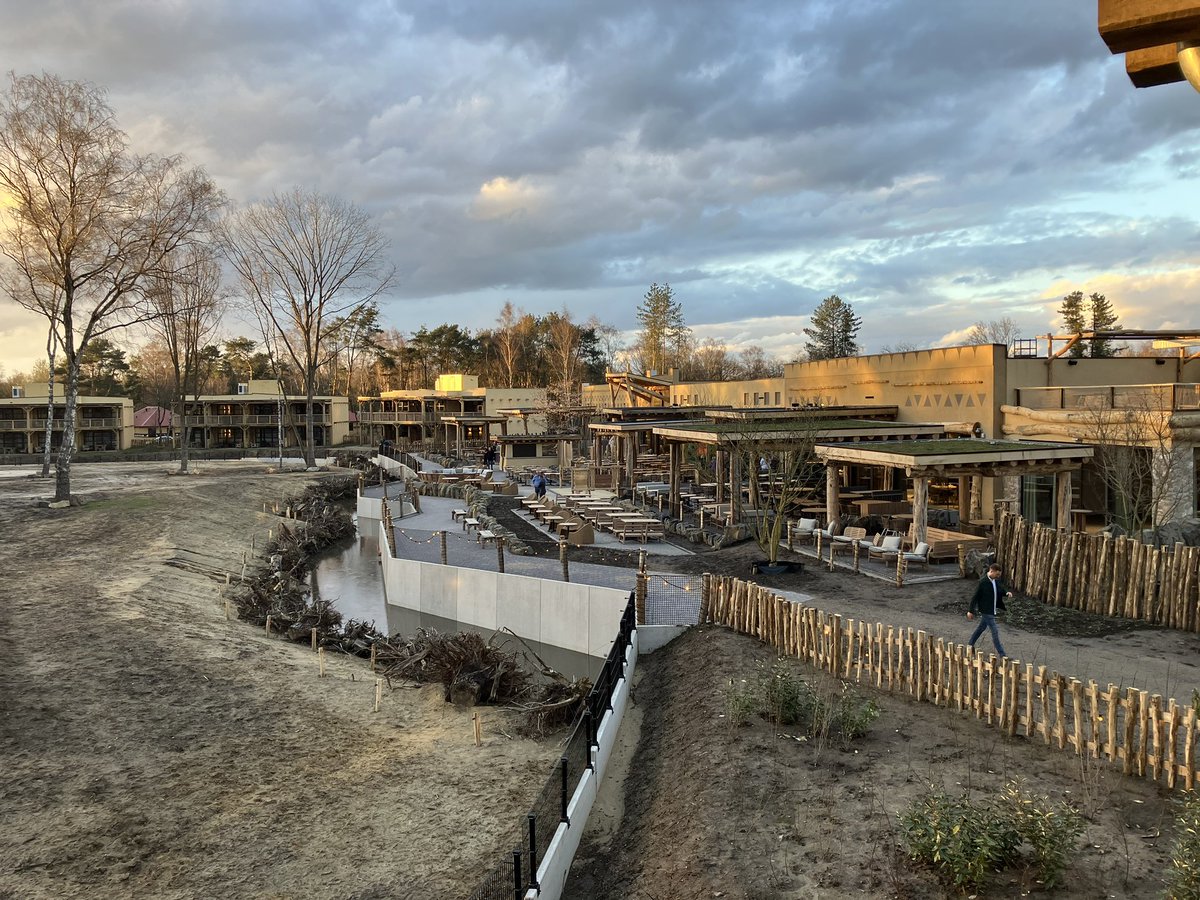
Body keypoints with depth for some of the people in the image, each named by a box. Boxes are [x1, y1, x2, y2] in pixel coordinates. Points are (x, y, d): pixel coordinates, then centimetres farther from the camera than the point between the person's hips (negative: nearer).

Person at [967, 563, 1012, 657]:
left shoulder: (997, 581, 0)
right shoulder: (982, 582, -22)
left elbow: (1000, 591, 15)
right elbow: (975, 597, -17)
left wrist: (1007, 593, -9)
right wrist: (971, 611, -13)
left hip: (992, 610, 8)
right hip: (986, 611, -8)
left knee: (981, 628, 21)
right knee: (995, 632, -5)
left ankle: (970, 644, 38)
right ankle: (1002, 654, 1)